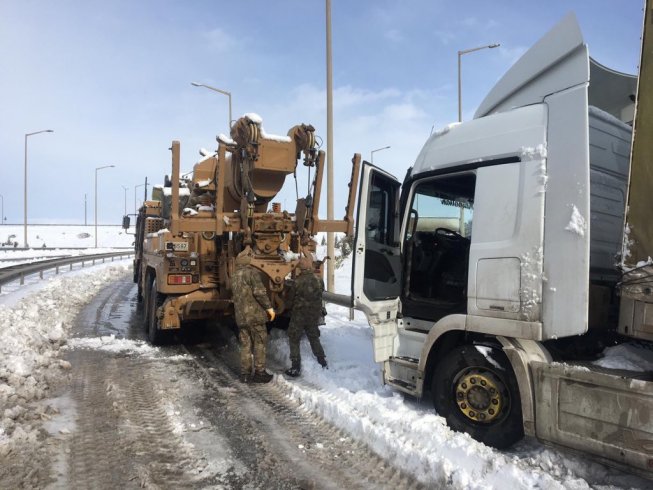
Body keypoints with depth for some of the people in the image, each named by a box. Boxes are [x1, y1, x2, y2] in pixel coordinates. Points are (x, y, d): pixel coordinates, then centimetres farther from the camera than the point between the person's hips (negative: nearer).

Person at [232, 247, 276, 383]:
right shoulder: (252, 272, -8)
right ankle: (260, 372, 2)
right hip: (254, 314, -7)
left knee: (245, 345, 11)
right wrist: (269, 307, -13)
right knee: (259, 343, 1)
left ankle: (245, 373, 12)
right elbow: (259, 292, -17)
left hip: (240, 316, 7)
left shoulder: (235, 276, 16)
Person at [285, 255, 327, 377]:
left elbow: (292, 298, -9)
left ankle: (296, 368, 7)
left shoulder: (298, 281, -19)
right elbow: (320, 296, 3)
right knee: (314, 338, 22)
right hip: (314, 315, 4)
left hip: (299, 315, -4)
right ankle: (323, 363, 25)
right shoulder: (319, 281, -7)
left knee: (294, 341, 9)